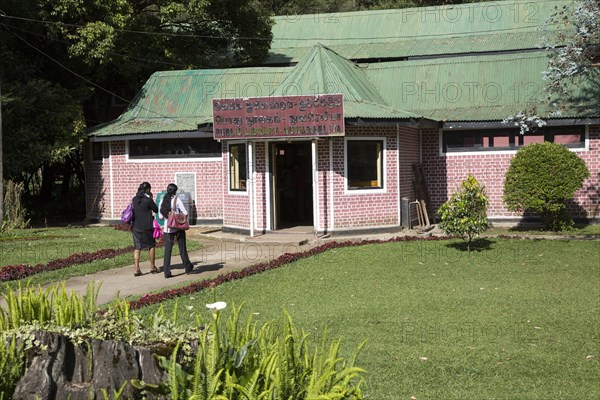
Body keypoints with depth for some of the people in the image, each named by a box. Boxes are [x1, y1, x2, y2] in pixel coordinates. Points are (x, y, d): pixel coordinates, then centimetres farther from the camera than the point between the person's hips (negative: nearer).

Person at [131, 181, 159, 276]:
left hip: (136, 227, 4)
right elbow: (156, 210, -2)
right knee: (151, 246, 14)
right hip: (146, 227, -4)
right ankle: (152, 267, 22)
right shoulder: (148, 200, -14)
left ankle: (136, 269, -1)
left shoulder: (134, 199, 2)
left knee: (137, 248, 5)